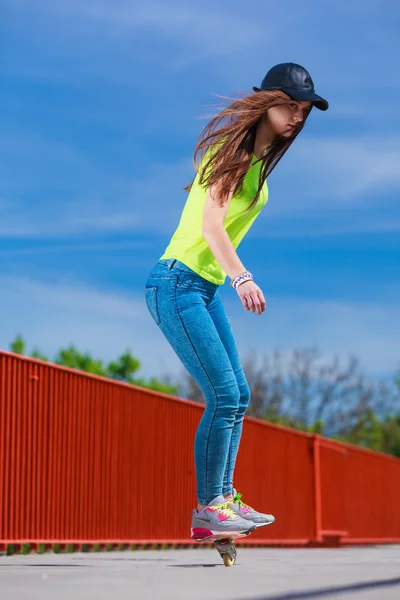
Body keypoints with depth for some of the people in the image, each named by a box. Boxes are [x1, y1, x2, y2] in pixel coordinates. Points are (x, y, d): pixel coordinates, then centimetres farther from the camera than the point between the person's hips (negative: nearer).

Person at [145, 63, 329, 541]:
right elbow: (211, 222, -24)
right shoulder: (232, 148, -12)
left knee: (238, 394, 9)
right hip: (177, 282, -10)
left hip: (205, 288, 10)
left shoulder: (260, 160, 15)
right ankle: (206, 512, -4)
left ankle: (223, 498, 16)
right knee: (224, 396, -11)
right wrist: (242, 277, -37)